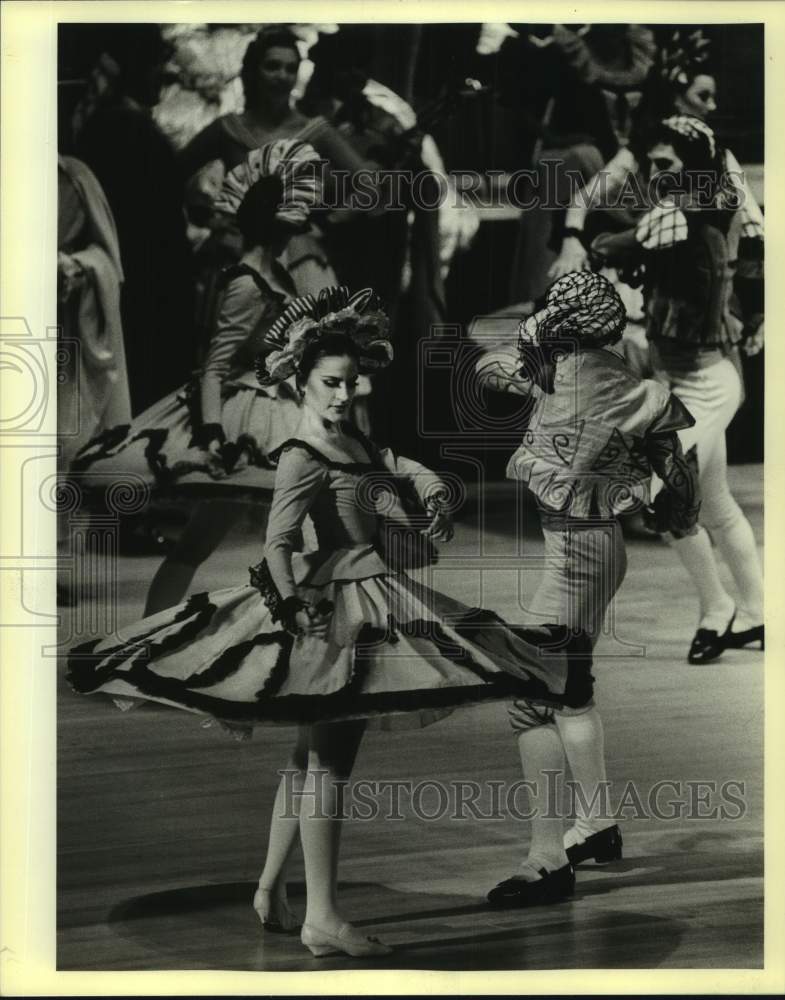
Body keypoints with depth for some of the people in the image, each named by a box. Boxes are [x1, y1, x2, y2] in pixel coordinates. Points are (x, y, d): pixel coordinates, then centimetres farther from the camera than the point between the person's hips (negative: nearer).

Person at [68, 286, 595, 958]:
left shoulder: (353, 442, 12)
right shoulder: (302, 459, -15)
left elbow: (410, 472, 23)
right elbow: (277, 544, -21)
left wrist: (436, 494, 2)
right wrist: (294, 609, -31)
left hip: (370, 605, 10)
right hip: (335, 606, -10)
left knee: (314, 753, 16)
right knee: (328, 757, -8)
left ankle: (272, 887, 26)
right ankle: (322, 917, -7)